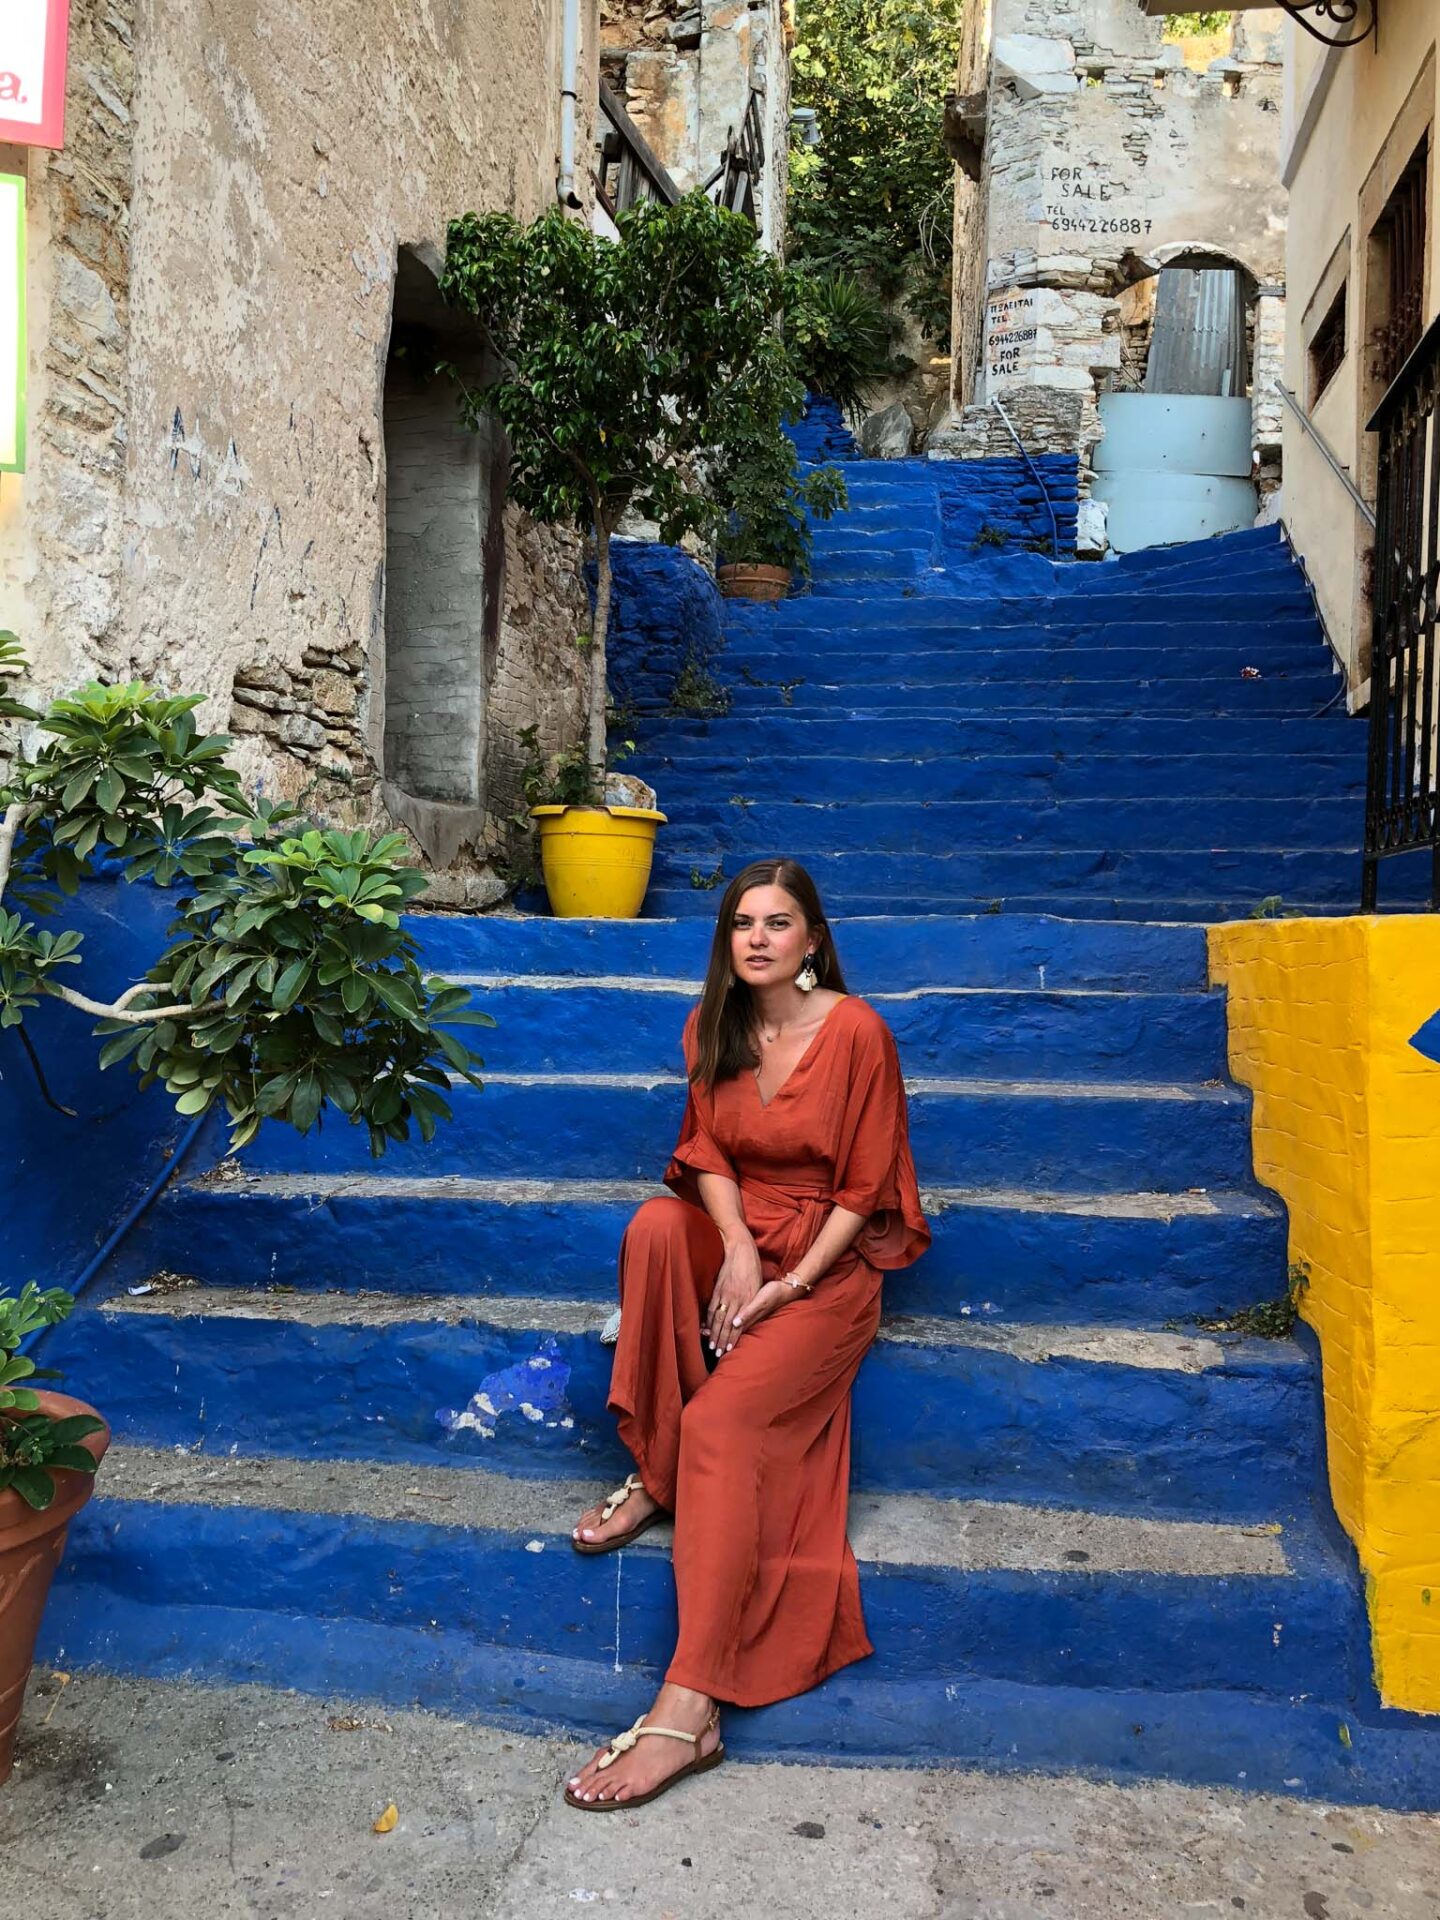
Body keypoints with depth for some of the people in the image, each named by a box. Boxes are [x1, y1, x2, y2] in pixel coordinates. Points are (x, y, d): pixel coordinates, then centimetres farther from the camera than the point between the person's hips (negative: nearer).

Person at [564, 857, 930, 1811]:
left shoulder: (856, 1031, -13)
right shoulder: (714, 1028, 4)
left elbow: (865, 1187, -10)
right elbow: (707, 1153, 6)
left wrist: (789, 1285, -19)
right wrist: (738, 1249, -13)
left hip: (833, 1259, -5)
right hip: (737, 1232, 6)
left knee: (720, 1419, -27)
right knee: (654, 1225, -29)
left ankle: (691, 1709, -30)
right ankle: (654, 1473, -17)